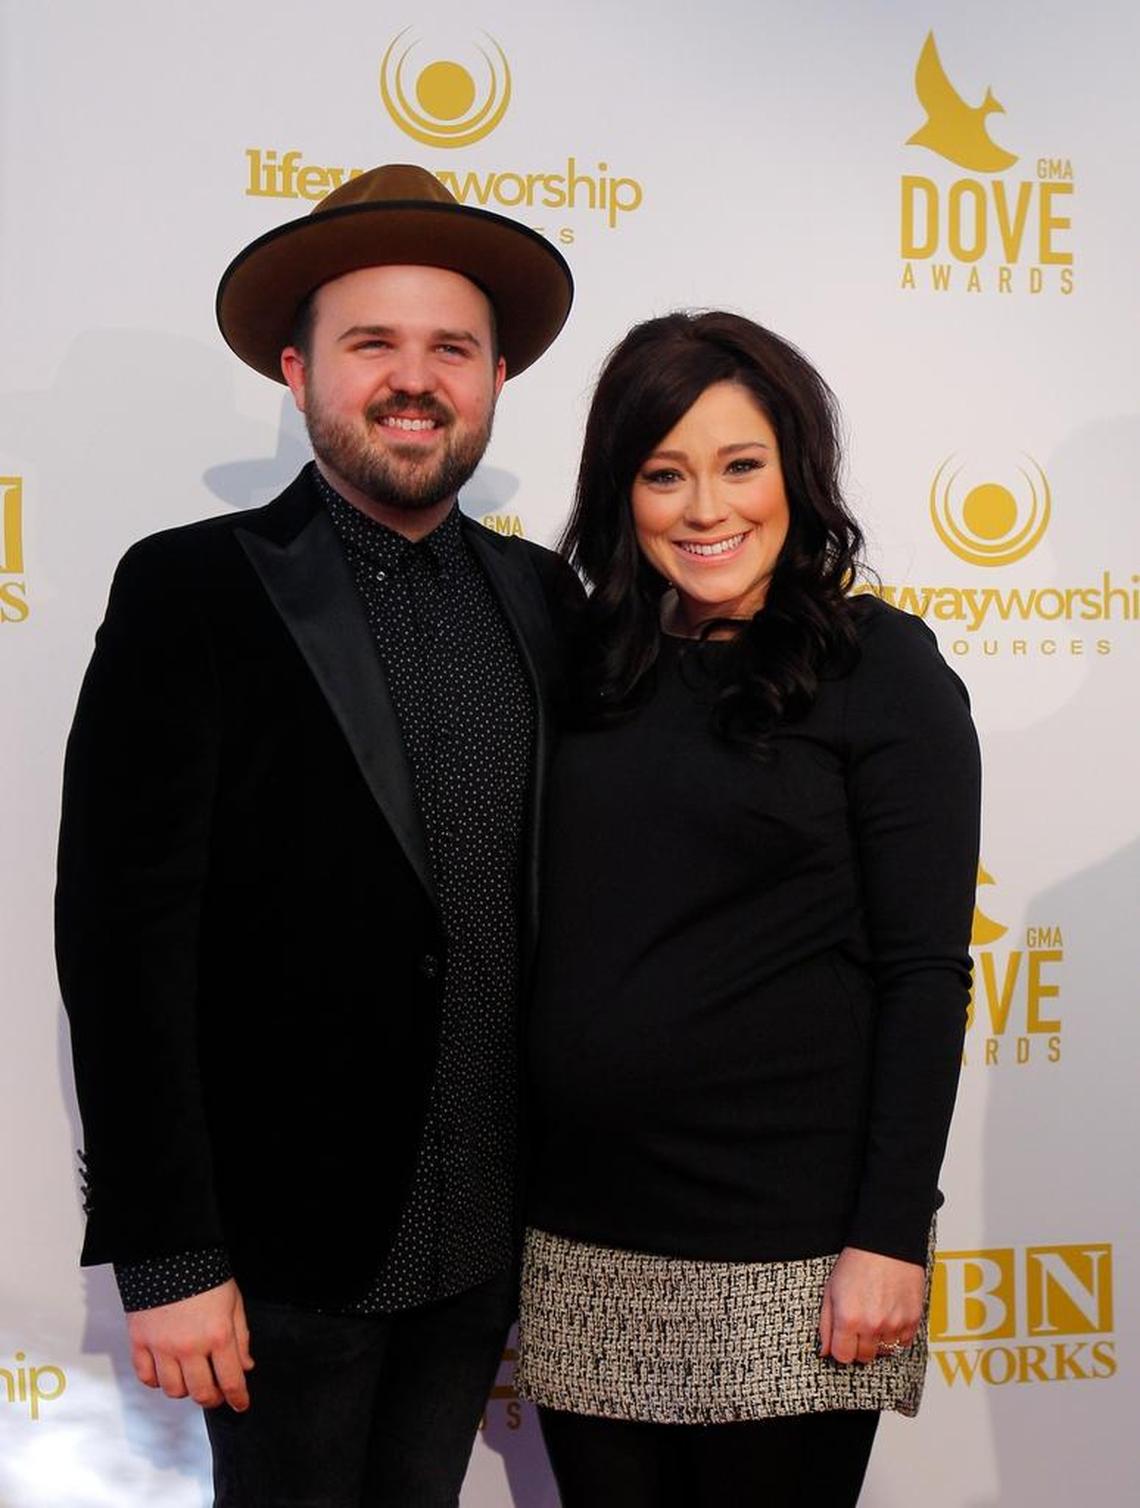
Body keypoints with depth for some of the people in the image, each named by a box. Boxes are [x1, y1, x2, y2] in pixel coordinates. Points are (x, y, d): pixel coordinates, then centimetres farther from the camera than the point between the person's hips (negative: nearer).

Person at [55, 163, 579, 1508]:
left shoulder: (545, 599, 4)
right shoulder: (188, 590, -9)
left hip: (485, 1234, 4)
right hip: (285, 1242, -4)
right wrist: (164, 1256, -15)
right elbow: (122, 932, -13)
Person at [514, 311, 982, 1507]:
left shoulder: (880, 668, -4)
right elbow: (552, 944, 10)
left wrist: (892, 1237, -12)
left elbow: (925, 973, -7)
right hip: (581, 1244, 4)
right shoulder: (585, 666, 7)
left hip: (786, 1246, -3)